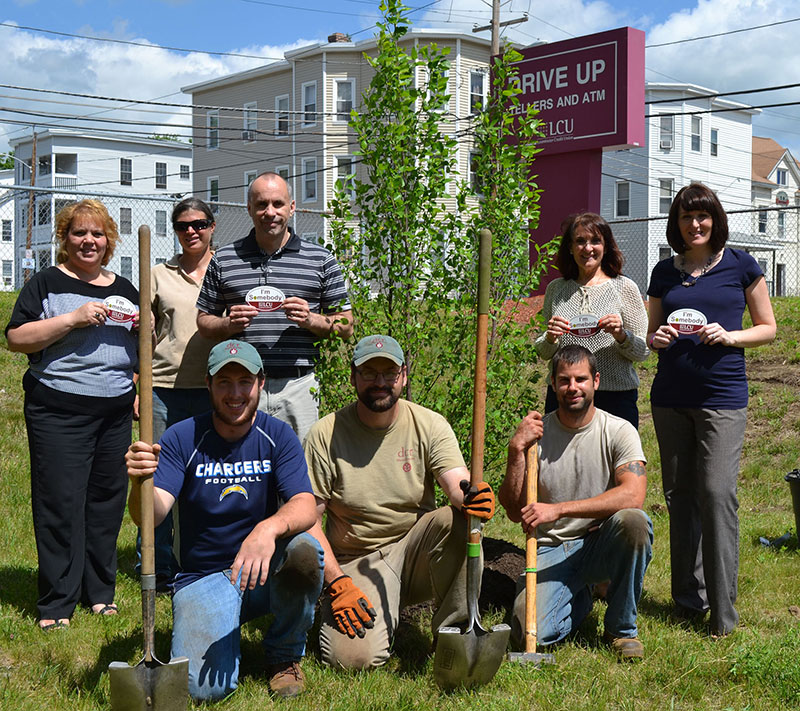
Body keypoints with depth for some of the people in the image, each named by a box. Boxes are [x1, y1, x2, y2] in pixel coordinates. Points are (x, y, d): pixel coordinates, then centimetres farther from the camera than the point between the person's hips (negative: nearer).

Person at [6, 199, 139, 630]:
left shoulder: (124, 290, 17)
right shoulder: (47, 283, 2)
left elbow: (146, 348, 25)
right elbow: (16, 338, -9)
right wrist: (74, 319, -17)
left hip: (115, 412, 5)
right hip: (58, 412, -4)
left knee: (108, 500, 7)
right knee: (61, 502, -5)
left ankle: (100, 591, 19)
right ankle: (56, 603, 3)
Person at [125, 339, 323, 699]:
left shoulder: (278, 436, -4)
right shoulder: (183, 438, -7)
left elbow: (305, 506, -18)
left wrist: (269, 528, -41)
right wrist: (141, 482, -42)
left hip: (265, 573, 1)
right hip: (202, 579, -1)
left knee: (304, 549, -33)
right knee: (203, 687, -23)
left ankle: (284, 654, -4)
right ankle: (224, 638, 16)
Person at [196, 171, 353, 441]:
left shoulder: (321, 260, 8)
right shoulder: (223, 259, 11)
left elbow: (346, 326, 9)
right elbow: (204, 321, 15)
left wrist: (311, 320, -9)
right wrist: (228, 325, -6)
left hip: (299, 386, -1)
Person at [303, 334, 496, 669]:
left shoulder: (429, 425, -3)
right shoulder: (325, 434, -7)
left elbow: (458, 485, -18)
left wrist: (472, 496, -43)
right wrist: (338, 584, -17)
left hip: (416, 548, 1)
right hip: (355, 562, -1)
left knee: (456, 519, -30)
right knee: (354, 656, -24)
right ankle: (384, 614, 11)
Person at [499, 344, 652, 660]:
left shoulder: (619, 431, -6)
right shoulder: (536, 433, -1)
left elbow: (633, 495, -24)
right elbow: (514, 511, -5)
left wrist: (557, 509, -29)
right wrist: (516, 451, -18)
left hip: (603, 544, -1)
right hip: (551, 549, 1)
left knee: (633, 520, -35)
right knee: (529, 632, -23)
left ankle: (621, 627, -10)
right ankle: (580, 597, 15)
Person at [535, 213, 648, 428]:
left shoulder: (625, 287, 2)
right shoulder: (556, 289, 10)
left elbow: (642, 352, 4)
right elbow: (543, 353, 16)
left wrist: (621, 336, -15)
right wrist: (550, 338, -5)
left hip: (615, 397, -2)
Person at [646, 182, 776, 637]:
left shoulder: (741, 266, 2)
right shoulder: (665, 272, 11)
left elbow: (769, 327, 5)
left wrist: (729, 336, -13)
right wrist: (657, 339, -5)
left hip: (722, 396, -4)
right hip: (670, 396, 4)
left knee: (717, 494, -11)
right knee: (679, 495, 8)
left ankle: (723, 611, -3)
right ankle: (688, 600, 19)